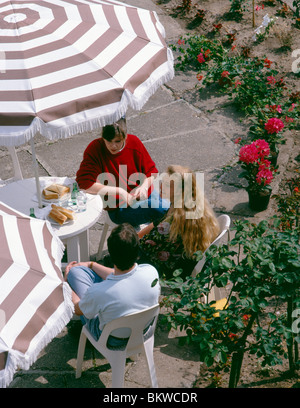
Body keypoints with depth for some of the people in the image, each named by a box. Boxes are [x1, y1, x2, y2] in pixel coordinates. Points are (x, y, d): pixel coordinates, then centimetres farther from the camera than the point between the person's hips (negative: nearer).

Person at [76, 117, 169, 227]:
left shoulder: (134, 142, -3)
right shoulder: (95, 149, -14)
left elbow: (151, 170, 9)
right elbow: (84, 183, -24)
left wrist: (144, 186, -14)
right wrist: (119, 192, -24)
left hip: (144, 195, 5)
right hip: (118, 207, -5)